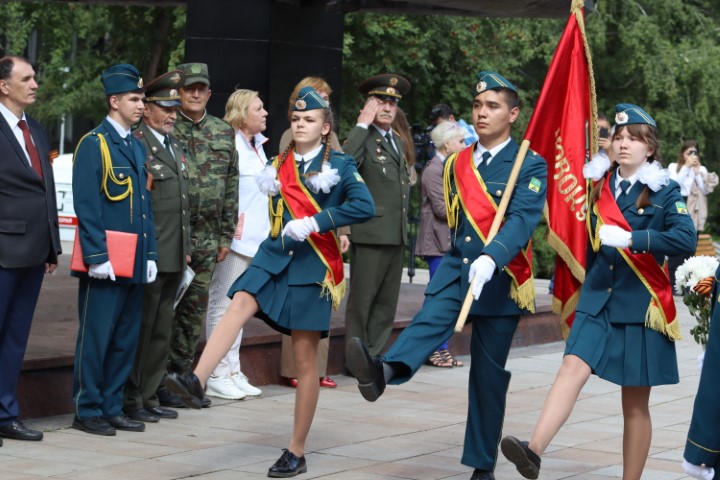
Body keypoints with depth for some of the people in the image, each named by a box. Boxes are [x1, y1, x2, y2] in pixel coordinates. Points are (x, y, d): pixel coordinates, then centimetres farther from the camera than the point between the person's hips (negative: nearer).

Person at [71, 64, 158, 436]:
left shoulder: (137, 147, 17)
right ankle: (87, 411, 5)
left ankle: (112, 408, 18)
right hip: (106, 261, -7)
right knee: (96, 337, -2)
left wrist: (150, 255, 11)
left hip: (135, 262, 8)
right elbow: (86, 206, -13)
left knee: (126, 339, 10)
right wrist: (98, 257, -18)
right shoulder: (93, 144, -7)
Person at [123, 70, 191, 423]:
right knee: (139, 328, -2)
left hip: (174, 257, 9)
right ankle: (130, 401, 5)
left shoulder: (175, 147, 18)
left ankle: (149, 397, 20)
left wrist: (185, 248, 19)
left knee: (161, 330, 13)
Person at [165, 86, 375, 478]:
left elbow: (365, 206, -15)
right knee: (240, 303, -29)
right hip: (275, 255, 4)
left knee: (305, 358, 1)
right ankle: (196, 381, -47)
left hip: (312, 264, -3)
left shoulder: (338, 165, -1)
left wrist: (316, 222, -20)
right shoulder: (279, 165, 13)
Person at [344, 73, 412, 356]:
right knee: (362, 300, -3)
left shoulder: (397, 142, 20)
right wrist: (363, 124, -22)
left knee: (387, 301, 11)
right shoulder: (363, 138, -7)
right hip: (371, 234, -8)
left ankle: (376, 355, 18)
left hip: (397, 234, 8)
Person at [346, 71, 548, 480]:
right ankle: (385, 371, -55)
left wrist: (490, 259, -36)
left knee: (489, 374, 2)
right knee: (430, 319, -27)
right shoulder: (457, 164, 11)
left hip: (500, 279, -3)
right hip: (456, 267, 3)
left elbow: (523, 219, -21)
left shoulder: (530, 165, -6)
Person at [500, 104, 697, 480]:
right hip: (598, 300, 3)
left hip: (640, 305, -2)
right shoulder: (600, 186, 8)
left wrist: (630, 239, -26)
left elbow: (686, 239, -19)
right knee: (573, 367, -20)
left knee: (635, 404, 4)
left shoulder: (664, 192, -3)